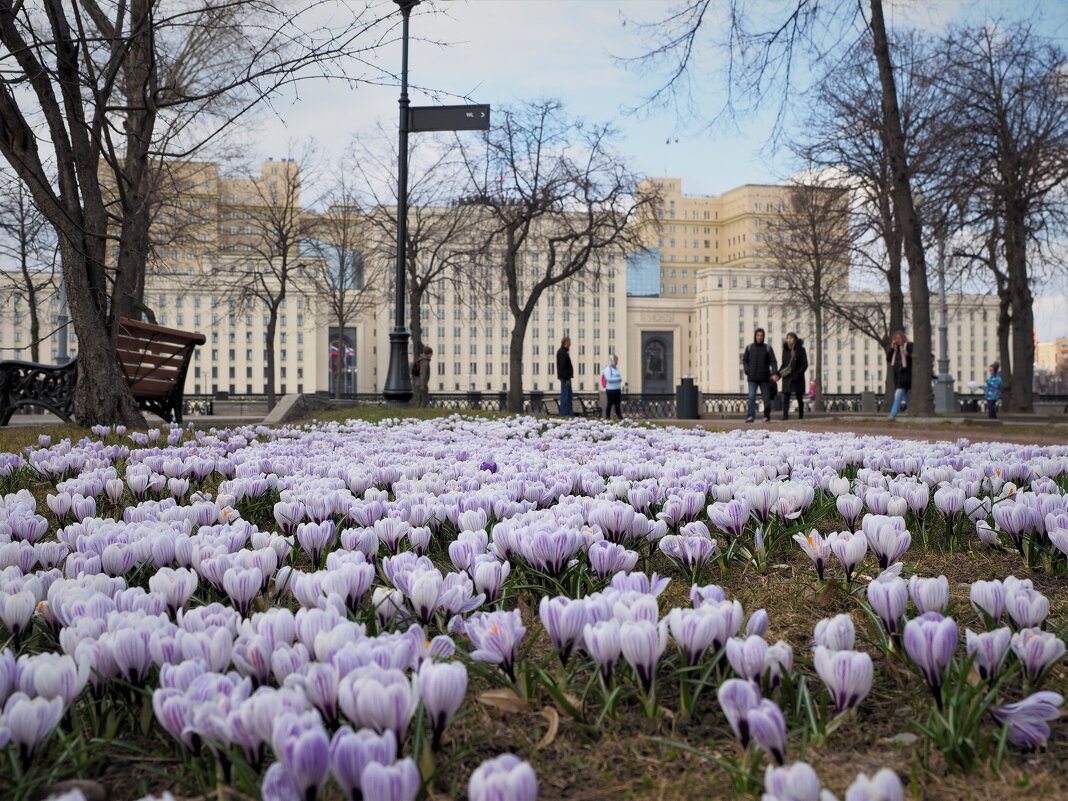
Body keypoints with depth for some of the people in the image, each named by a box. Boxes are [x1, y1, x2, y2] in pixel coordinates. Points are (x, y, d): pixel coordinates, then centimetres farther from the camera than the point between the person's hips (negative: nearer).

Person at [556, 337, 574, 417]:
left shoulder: (563, 352, 17)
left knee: (569, 396, 14)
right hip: (565, 378, -11)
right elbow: (562, 366, -21)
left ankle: (569, 413, 18)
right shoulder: (562, 352, -15)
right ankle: (564, 414, -5)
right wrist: (566, 378, -22)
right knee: (565, 396, -7)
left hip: (566, 378, 11)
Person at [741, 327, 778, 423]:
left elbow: (773, 362, -6)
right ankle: (750, 416, -18)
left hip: (764, 378, 0)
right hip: (752, 378, 0)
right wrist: (747, 372, -4)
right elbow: (744, 360, 11)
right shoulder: (749, 347, 5)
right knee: (751, 397, -13)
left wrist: (774, 373, -21)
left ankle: (767, 415, 23)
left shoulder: (768, 348, 1)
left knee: (766, 397, 6)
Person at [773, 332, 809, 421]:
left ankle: (801, 416, 22)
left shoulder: (801, 350, -4)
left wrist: (798, 374, -19)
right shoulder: (785, 350, 7)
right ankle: (785, 416, -18)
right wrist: (778, 374, -1)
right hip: (787, 377, 2)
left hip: (798, 378, -2)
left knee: (799, 398, 9)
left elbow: (805, 364, -7)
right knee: (785, 397, -11)